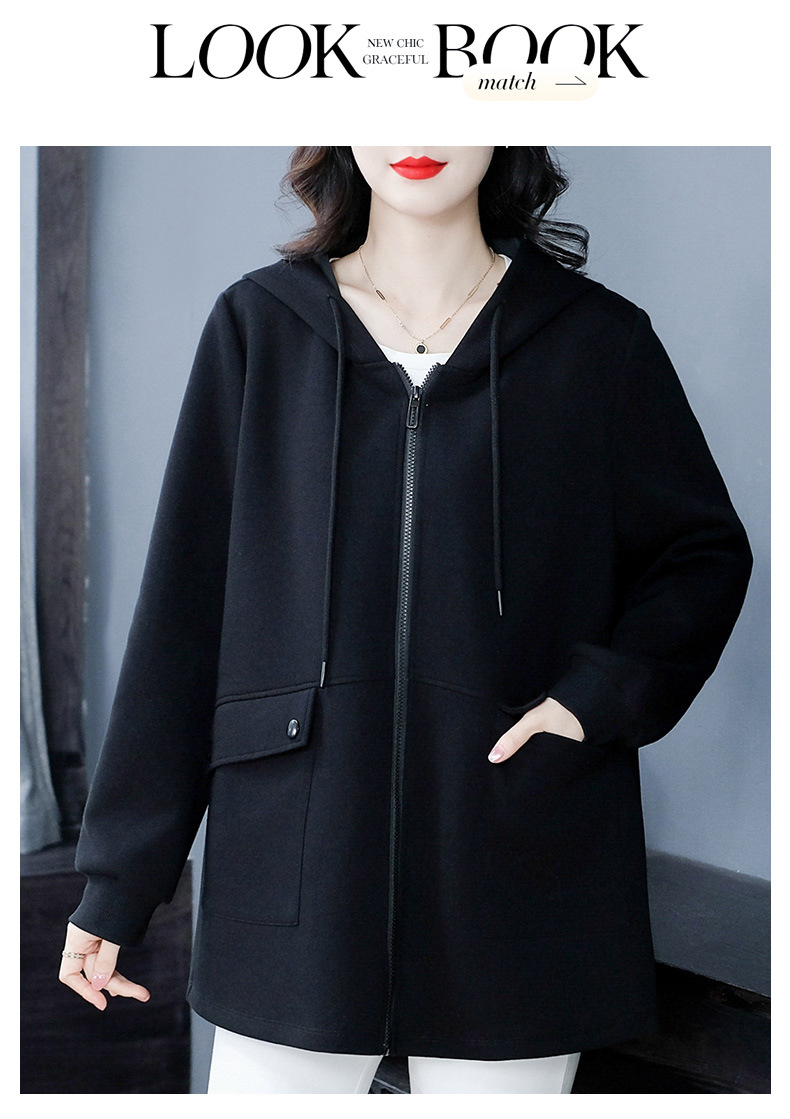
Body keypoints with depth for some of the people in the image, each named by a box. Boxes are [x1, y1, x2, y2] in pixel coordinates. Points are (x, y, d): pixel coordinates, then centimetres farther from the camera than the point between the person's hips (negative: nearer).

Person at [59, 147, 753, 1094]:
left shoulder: (597, 340, 2)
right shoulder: (260, 326, 3)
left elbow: (705, 552, 12)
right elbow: (182, 609, 3)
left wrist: (604, 690, -8)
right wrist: (116, 881, 3)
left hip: (517, 895, 0)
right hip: (294, 881, 0)